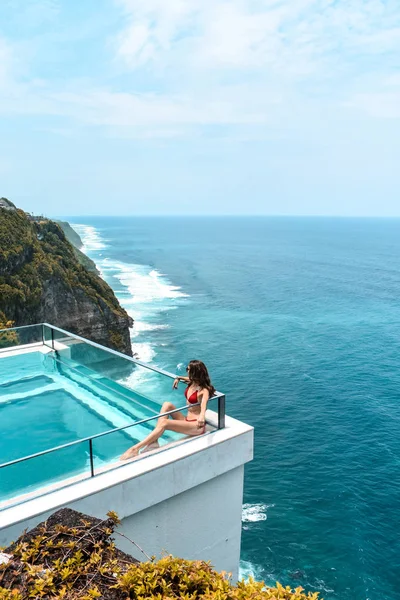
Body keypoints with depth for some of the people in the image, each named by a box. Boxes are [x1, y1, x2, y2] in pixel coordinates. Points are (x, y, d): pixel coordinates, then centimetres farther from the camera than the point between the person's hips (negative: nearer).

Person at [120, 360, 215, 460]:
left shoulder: (203, 390, -15)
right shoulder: (192, 382, 9)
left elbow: (204, 401, -40)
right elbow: (188, 378, 37)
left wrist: (202, 415, -60)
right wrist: (178, 378, 18)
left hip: (197, 425, -8)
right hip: (186, 421, 8)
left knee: (164, 423, -26)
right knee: (167, 405, -12)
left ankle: (135, 449, -27)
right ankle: (154, 441, -18)